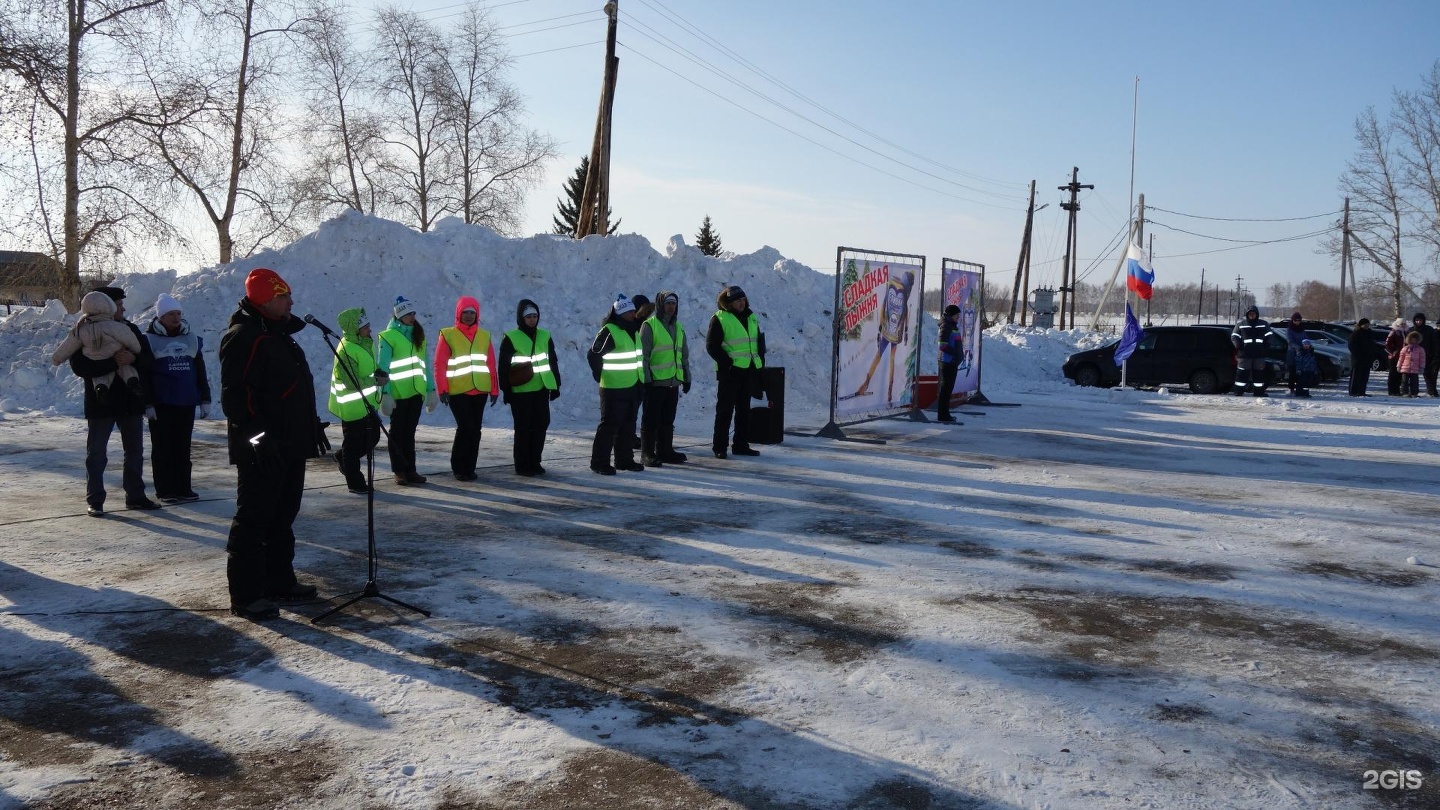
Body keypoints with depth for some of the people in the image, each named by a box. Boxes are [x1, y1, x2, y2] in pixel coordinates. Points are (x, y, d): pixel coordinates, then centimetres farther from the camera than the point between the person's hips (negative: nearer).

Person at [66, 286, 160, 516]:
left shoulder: (131, 329, 8)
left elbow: (149, 360, 2)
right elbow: (79, 366, -18)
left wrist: (133, 359, -20)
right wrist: (113, 362, -28)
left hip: (130, 401, 4)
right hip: (101, 403, -4)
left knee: (135, 451, 10)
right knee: (96, 454, 2)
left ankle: (135, 496, 21)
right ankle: (95, 501, 9)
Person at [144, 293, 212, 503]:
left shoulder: (192, 339, 11)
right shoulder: (149, 339, -2)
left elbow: (201, 372, 15)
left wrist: (205, 400, 12)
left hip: (186, 403, 4)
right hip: (161, 404, -4)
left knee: (183, 448, 9)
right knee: (162, 449, 2)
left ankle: (183, 488, 15)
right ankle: (165, 490, 8)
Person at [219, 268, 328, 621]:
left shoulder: (280, 334, 17)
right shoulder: (242, 337, -14)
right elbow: (233, 395, -22)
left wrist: (313, 424, 24)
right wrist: (256, 435, -28)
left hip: (291, 446, 10)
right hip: (261, 451, -10)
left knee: (283, 518, 16)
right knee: (253, 521, -3)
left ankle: (279, 582, 27)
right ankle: (245, 595, 3)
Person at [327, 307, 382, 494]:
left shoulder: (366, 342, 5)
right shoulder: (346, 349, -24)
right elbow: (350, 382, -27)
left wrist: (376, 372, 1)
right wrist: (375, 380, -23)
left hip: (367, 403, 9)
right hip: (352, 406, -9)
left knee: (373, 438, 18)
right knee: (353, 444, 4)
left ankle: (342, 457, 40)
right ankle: (355, 483, 16)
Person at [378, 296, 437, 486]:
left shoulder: (419, 335, 13)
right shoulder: (389, 336, -5)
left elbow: (425, 364, 13)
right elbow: (383, 367, -10)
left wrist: (431, 389, 8)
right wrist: (385, 393, -16)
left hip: (416, 391, 5)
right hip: (398, 393, -5)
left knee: (410, 432, 11)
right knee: (398, 432, 3)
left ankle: (410, 470, 16)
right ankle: (399, 472, 9)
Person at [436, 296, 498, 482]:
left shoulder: (484, 336, 9)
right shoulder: (448, 335, 0)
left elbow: (491, 364, 10)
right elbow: (439, 365, -3)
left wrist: (494, 389, 8)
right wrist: (442, 389, -9)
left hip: (480, 391, 4)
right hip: (457, 391, -4)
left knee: (475, 429, 6)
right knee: (465, 427, -9)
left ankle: (469, 468, 17)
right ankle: (458, 468, 6)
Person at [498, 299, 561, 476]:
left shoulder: (545, 337, 10)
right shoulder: (511, 338, -4)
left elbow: (553, 363, 15)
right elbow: (503, 366, -4)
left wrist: (556, 385, 11)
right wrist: (506, 390, -7)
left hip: (541, 390, 5)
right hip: (520, 391, -5)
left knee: (541, 425, 6)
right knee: (523, 428, -1)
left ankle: (534, 462, 18)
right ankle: (522, 466, 7)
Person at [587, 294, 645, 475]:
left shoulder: (634, 330, 12)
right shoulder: (609, 331, -14)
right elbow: (593, 354, -13)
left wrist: (641, 381, 19)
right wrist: (600, 375, -8)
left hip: (633, 387, 8)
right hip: (614, 388, -8)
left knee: (628, 426, 13)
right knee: (609, 425, -5)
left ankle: (625, 460, 22)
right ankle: (599, 462, 2)